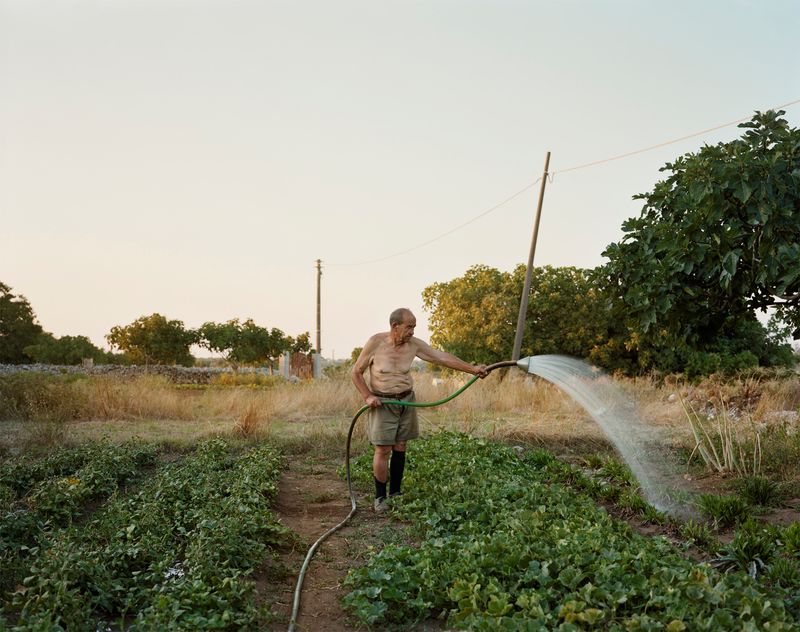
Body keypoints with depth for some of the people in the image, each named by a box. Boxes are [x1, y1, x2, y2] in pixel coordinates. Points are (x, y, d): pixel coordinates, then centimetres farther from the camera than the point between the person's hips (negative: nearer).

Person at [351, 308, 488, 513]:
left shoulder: (414, 344, -4)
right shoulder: (376, 342, -13)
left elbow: (443, 357, -6)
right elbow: (356, 372, -3)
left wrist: (472, 369, -13)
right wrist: (367, 396, -14)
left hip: (406, 401, 4)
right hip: (382, 403, -4)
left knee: (400, 447, 7)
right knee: (383, 450, -6)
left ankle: (395, 493, 19)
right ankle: (380, 497, 6)